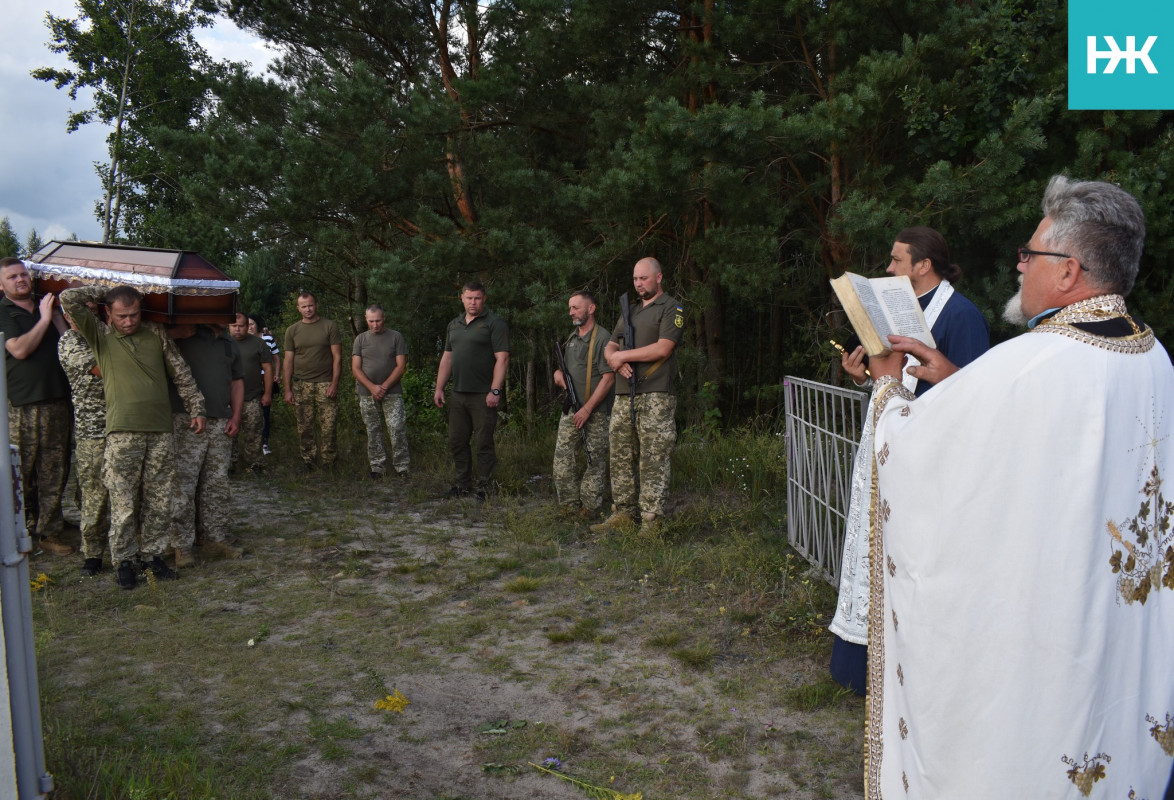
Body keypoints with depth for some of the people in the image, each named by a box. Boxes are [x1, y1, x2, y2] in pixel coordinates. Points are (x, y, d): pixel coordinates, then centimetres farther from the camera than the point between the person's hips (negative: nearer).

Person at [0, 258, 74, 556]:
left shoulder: (47, 307, 17)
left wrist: (57, 316, 0)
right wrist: (44, 319, -8)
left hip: (56, 401, 4)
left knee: (53, 473, 6)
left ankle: (49, 532, 13)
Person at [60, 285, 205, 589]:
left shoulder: (156, 333, 10)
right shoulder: (100, 335, 5)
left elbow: (181, 373, 15)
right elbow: (69, 299, -5)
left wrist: (196, 408, 13)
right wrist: (103, 291, 8)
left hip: (160, 430, 2)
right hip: (123, 433, -2)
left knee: (159, 501, 8)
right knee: (124, 503, 1)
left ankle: (153, 553, 22)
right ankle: (124, 560, 15)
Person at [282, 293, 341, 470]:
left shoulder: (330, 327, 3)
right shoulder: (292, 331, 10)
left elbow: (337, 357, 1)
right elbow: (288, 361, 9)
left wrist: (334, 384, -7)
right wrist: (287, 389, 3)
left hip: (325, 384, -2)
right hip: (301, 385, 2)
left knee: (329, 427, -4)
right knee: (304, 427, 4)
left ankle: (329, 461, 9)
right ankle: (308, 459, 17)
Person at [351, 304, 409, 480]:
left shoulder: (395, 337, 3)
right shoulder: (360, 339, 9)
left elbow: (401, 366, -2)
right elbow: (356, 368, 3)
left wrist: (384, 387, -10)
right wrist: (372, 387, -10)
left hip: (392, 393, -2)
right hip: (367, 394, 2)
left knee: (397, 428, -9)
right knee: (373, 432, 5)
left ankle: (401, 466, -1)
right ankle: (377, 467, 12)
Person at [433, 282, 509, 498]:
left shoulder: (494, 323, -6)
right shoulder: (454, 325, 16)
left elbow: (502, 359, -12)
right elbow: (447, 358, 20)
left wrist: (495, 391, -19)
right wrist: (439, 388, 13)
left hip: (483, 396, -7)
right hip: (458, 395, 7)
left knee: (483, 443, -1)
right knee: (456, 442, 12)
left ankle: (485, 487, 10)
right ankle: (462, 484, 24)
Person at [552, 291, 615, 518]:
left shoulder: (602, 338, -10)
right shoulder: (571, 338, 15)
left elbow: (608, 378, -16)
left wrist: (587, 409, -18)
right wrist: (558, 373, 3)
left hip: (596, 413, -7)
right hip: (570, 411, 8)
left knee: (594, 462, 1)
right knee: (562, 459, 4)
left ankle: (590, 509, 8)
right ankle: (569, 507, 14)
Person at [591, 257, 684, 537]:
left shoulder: (672, 309, 0)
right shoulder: (629, 311, 22)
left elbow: (663, 348, -14)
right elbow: (609, 348, 21)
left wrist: (623, 355, -7)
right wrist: (617, 362, -3)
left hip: (655, 396, -7)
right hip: (624, 396, 7)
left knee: (653, 460, -7)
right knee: (621, 458, 8)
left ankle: (652, 520, -3)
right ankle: (624, 512, 17)